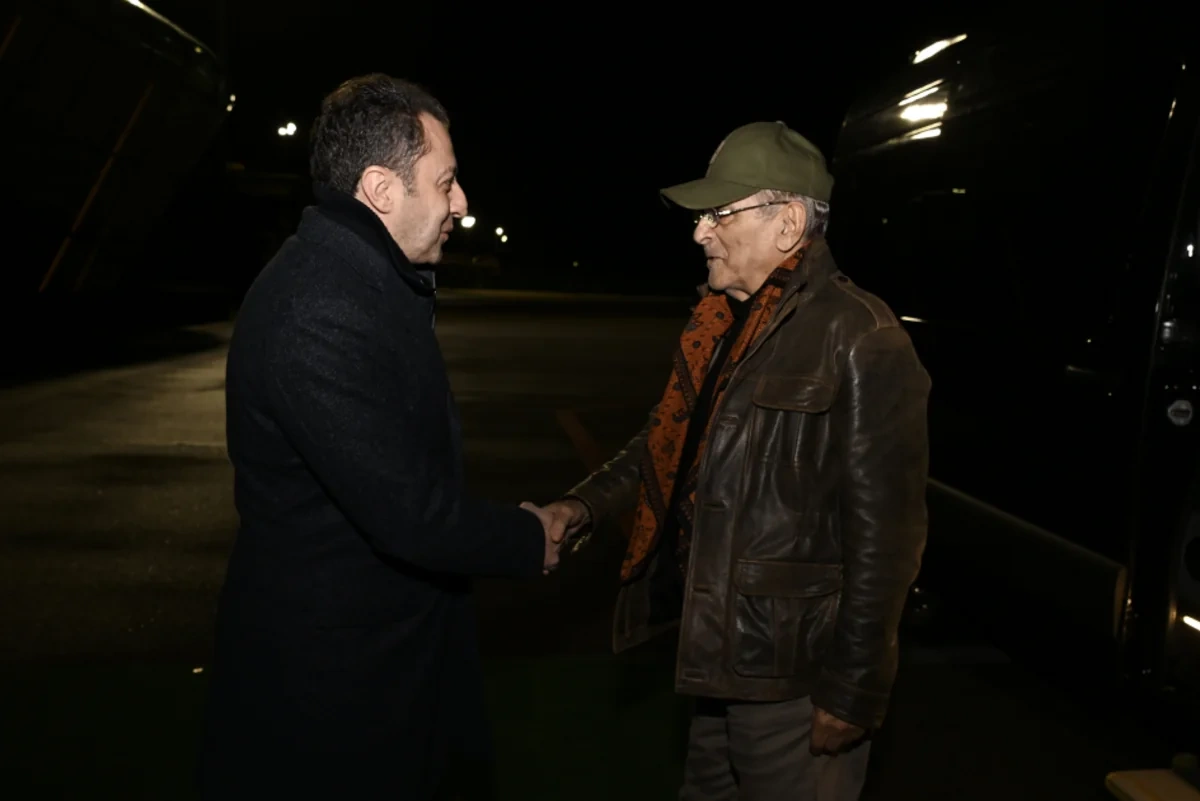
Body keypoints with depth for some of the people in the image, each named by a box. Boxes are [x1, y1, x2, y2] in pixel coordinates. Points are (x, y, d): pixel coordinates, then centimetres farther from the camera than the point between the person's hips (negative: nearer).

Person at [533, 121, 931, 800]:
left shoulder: (861, 343, -20)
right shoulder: (721, 323, 7)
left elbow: (883, 535, -20)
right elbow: (667, 441, 17)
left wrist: (854, 695, -16)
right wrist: (584, 505, 3)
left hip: (793, 681, -8)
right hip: (718, 651, 8)